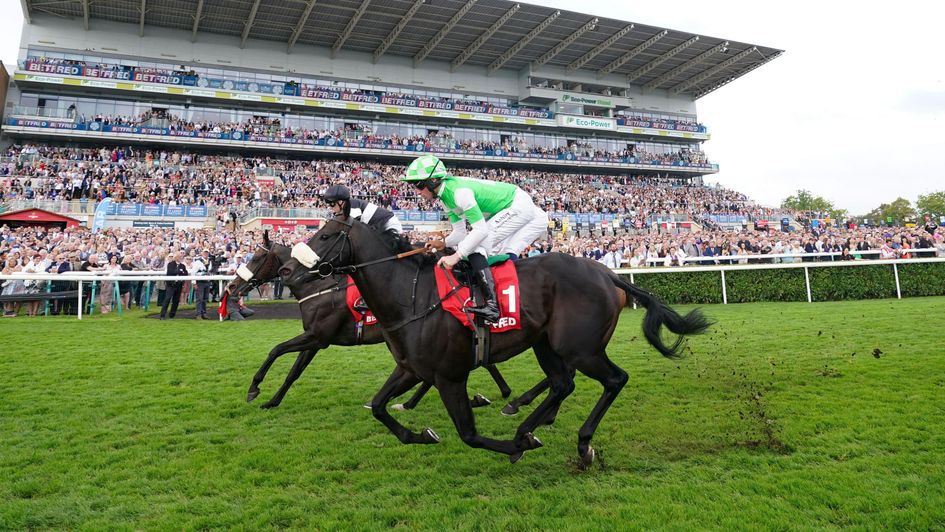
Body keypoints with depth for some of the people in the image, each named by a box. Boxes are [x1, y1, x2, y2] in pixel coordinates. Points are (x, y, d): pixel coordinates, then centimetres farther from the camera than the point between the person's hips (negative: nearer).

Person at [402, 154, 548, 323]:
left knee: (475, 245, -18)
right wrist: (443, 244, -8)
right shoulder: (446, 196, 5)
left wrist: (457, 255, -27)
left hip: (519, 206, -10)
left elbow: (480, 230, -27)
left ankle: (491, 304, -26)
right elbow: (460, 232, 8)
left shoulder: (459, 191, -25)